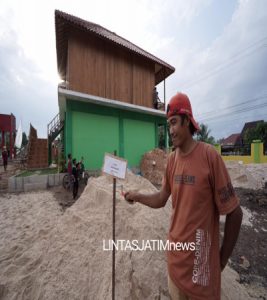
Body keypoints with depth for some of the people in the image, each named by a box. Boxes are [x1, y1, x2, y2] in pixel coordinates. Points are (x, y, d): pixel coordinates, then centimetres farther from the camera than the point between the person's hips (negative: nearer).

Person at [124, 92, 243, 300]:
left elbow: (234, 212, -14)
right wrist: (137, 196, -5)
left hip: (201, 259, -5)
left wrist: (222, 259, -5)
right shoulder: (171, 159, -3)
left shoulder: (210, 156, -20)